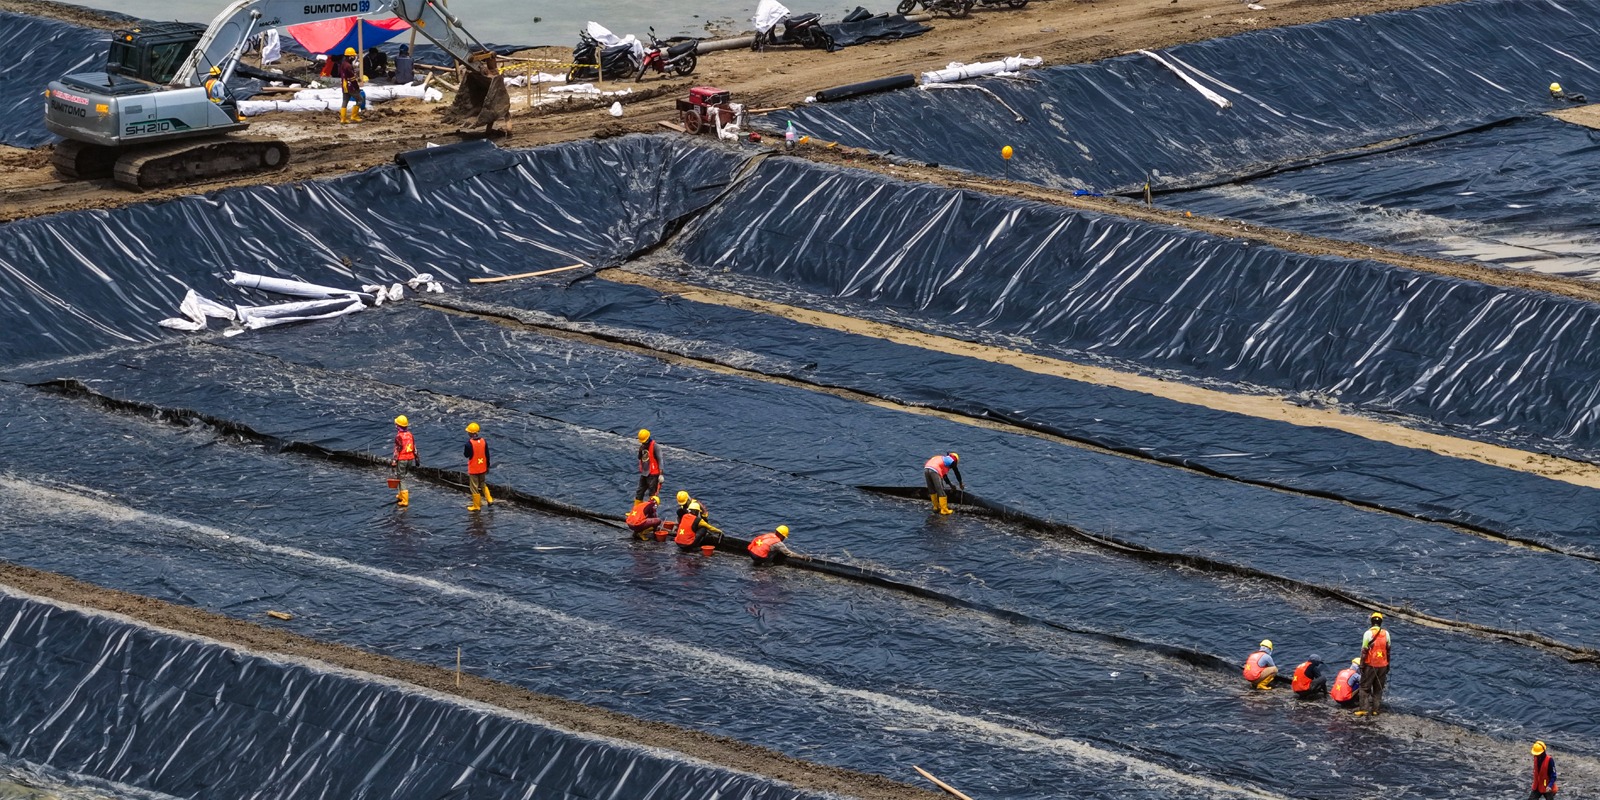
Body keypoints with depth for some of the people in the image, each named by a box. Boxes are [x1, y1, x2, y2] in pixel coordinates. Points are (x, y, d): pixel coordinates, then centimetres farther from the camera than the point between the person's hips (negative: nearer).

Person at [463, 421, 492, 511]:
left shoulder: (469, 443, -22)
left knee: (474, 488, 7)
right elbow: (487, 455, 4)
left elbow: (466, 454, -9)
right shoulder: (483, 441, -4)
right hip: (482, 468, 5)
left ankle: (476, 506, 14)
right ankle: (489, 499, 19)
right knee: (483, 484, 26)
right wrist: (487, 466, 14)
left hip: (473, 469, -5)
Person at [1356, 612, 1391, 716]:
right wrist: (1388, 665, 17)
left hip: (1370, 665, -4)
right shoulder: (1386, 634, 1)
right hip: (1383, 665, 4)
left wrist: (1362, 665, -5)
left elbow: (1364, 651, -11)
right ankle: (1376, 709, 13)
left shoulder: (1368, 633, -12)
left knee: (1365, 687, 5)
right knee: (1378, 689, 12)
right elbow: (1388, 650, 8)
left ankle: (1364, 709, -2)